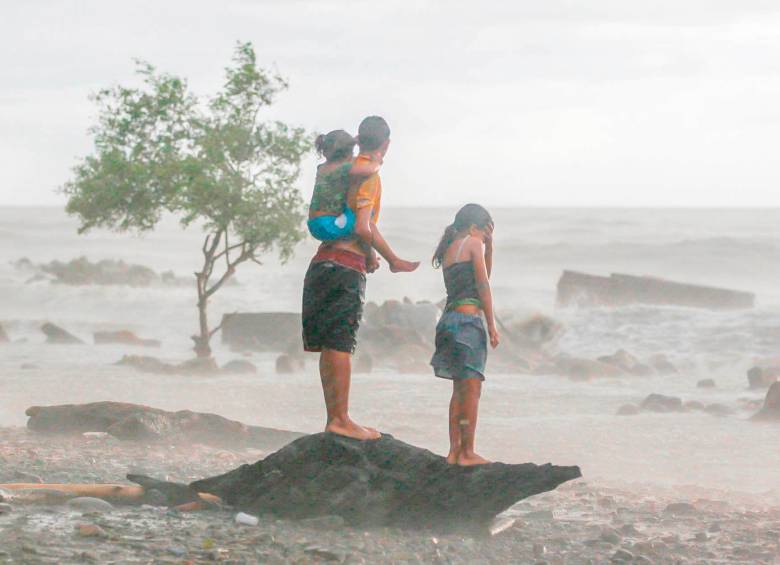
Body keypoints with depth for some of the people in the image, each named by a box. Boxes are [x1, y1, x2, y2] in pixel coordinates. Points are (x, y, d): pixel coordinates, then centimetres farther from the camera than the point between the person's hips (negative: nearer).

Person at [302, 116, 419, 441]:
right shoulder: (369, 176, -8)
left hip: (323, 262, 8)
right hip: (347, 267, -8)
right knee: (340, 345, -9)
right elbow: (364, 227, -19)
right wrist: (393, 261, -7)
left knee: (329, 346, 8)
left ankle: (334, 417, 10)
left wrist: (366, 255, 30)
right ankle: (341, 420, -10)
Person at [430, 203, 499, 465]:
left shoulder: (449, 250, 20)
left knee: (460, 389, 13)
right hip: (469, 317, -9)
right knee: (472, 388, -6)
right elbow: (483, 287, -8)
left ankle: (454, 451, 11)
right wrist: (492, 326, -9)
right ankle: (467, 453, -8)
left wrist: (489, 246, 21)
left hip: (450, 318, 9)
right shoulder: (473, 244, -3)